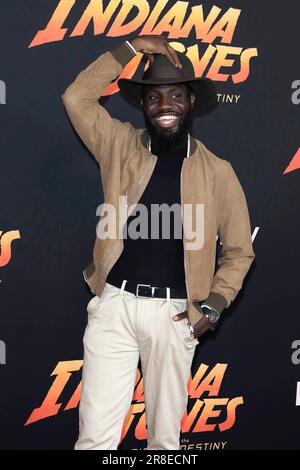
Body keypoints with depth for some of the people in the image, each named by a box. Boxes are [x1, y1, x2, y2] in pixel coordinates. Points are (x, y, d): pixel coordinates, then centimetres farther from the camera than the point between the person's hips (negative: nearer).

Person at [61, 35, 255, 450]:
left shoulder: (218, 171, 3)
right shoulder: (120, 145, 7)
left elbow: (239, 250, 8)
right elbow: (76, 98, -1)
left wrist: (212, 307, -3)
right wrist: (132, 47, -3)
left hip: (173, 313, 0)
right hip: (113, 304, 1)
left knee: (165, 435, 13)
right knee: (95, 435, 2)